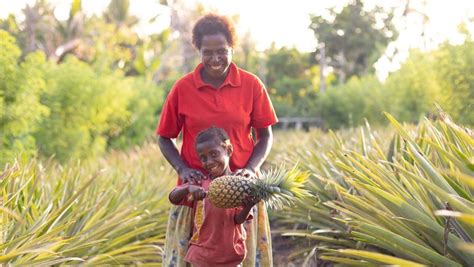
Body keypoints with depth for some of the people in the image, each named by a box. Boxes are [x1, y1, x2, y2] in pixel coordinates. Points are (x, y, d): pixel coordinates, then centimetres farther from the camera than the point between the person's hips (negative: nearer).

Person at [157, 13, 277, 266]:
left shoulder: (251, 85, -2)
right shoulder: (182, 88, -2)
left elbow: (265, 136, 5)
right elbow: (165, 138, 6)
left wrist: (251, 168, -12)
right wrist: (182, 169, -10)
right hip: (196, 187, 0)